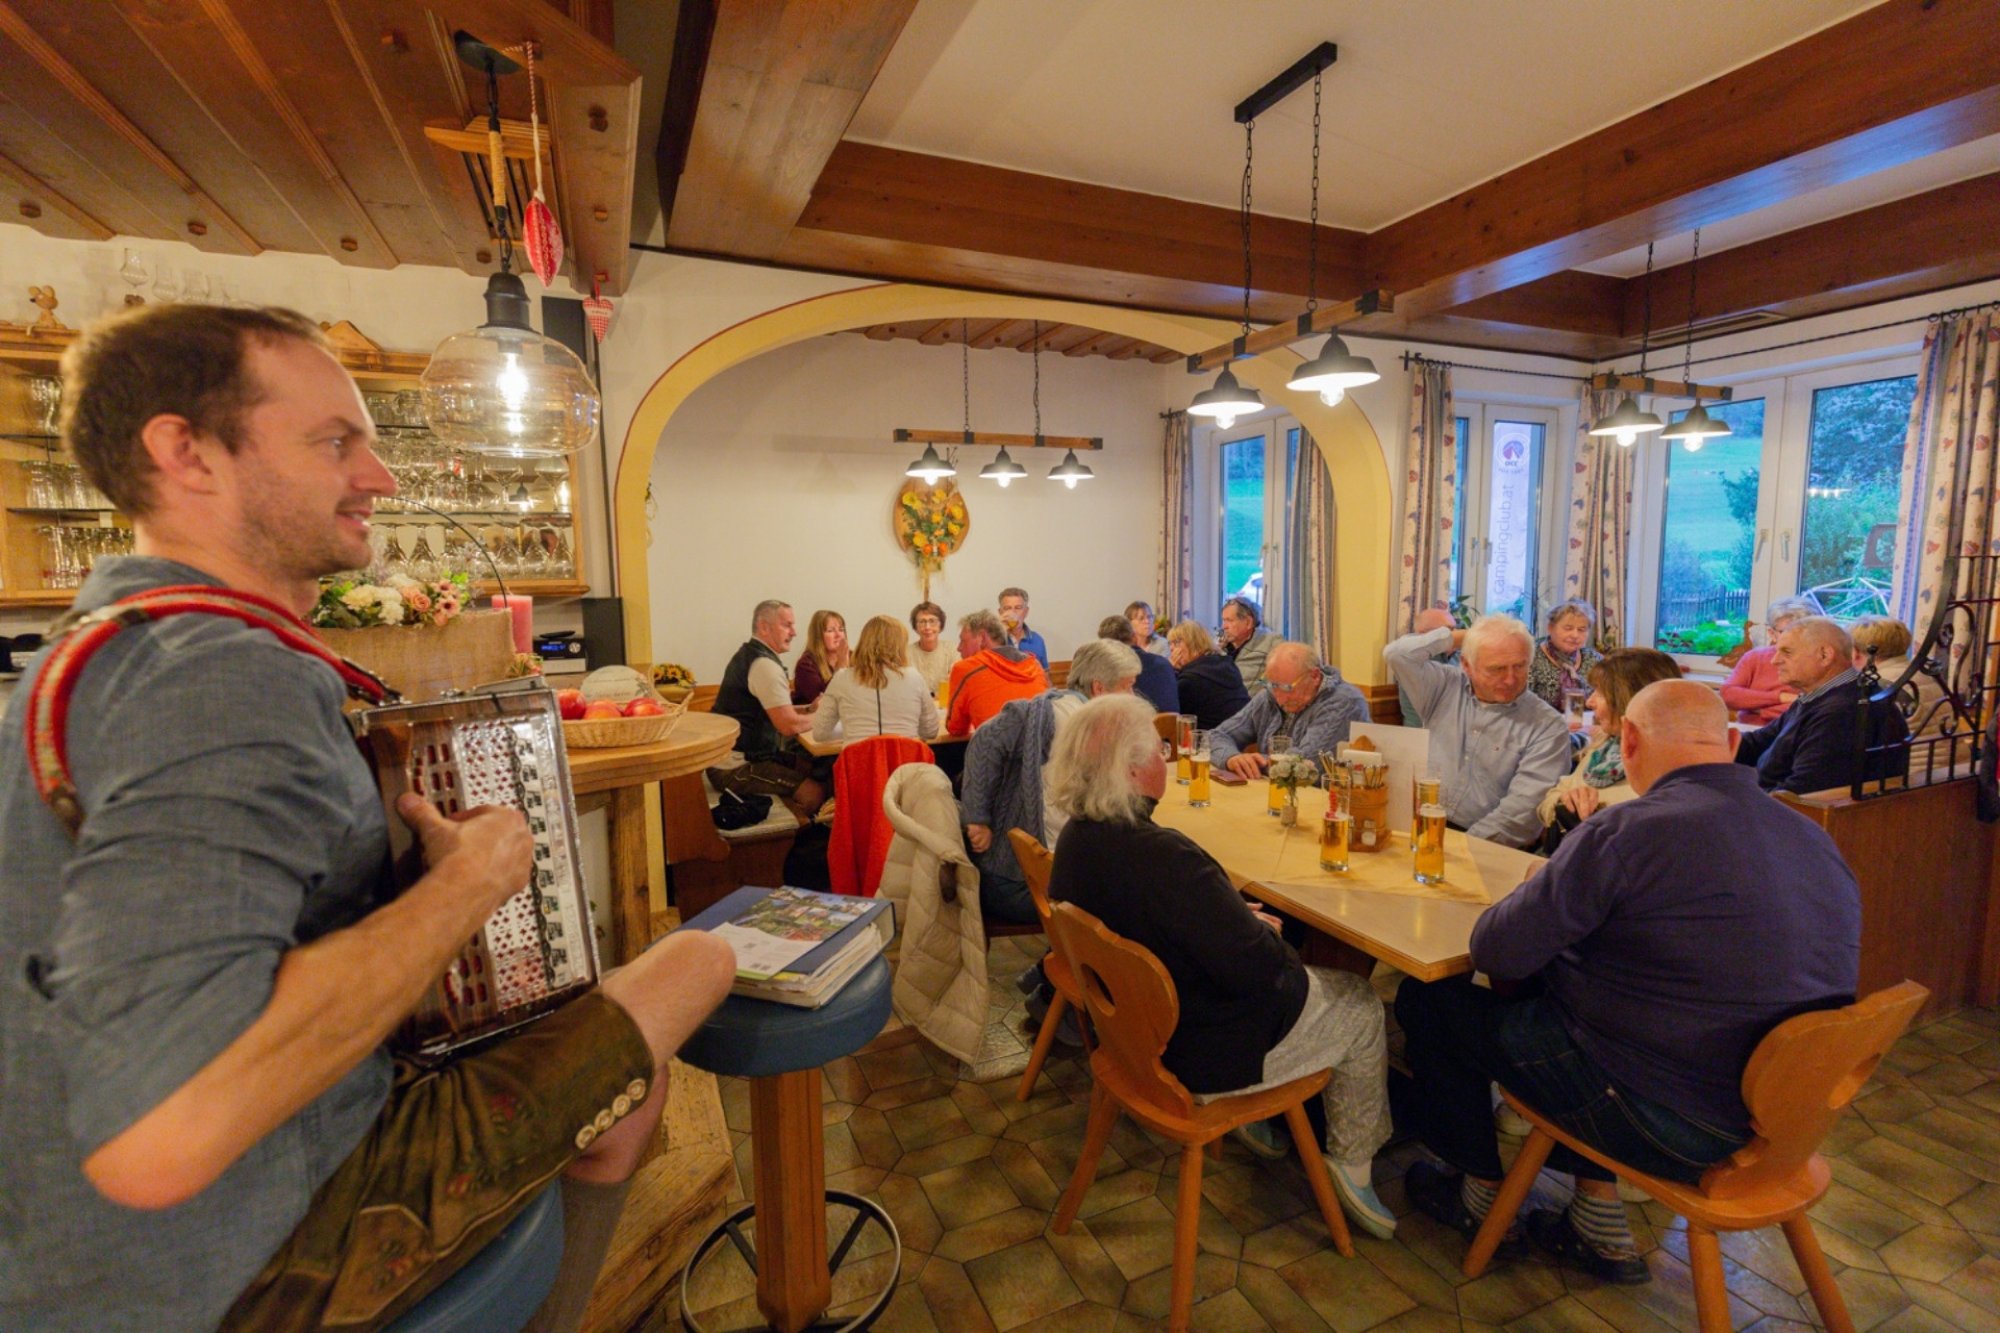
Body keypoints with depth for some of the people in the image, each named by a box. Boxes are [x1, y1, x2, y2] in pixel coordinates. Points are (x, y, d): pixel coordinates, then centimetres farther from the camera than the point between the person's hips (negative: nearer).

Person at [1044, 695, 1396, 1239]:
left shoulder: (1077, 839, -8)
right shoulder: (1163, 857, -37)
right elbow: (1258, 966, -27)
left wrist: (1241, 916, 0)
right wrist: (1265, 929, -7)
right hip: (1206, 1055, -8)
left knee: (1305, 975, 28)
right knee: (1363, 1009, 14)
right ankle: (1352, 1164, 30)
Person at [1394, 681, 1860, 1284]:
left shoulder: (1625, 832, -24)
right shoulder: (1816, 840, 1)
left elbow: (1496, 954, -19)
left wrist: (1536, 891, 3)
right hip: (1770, 1110, 8)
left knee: (1430, 1000, 6)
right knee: (1565, 980, 26)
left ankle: (1480, 1193, 30)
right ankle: (1600, 1221, 26)